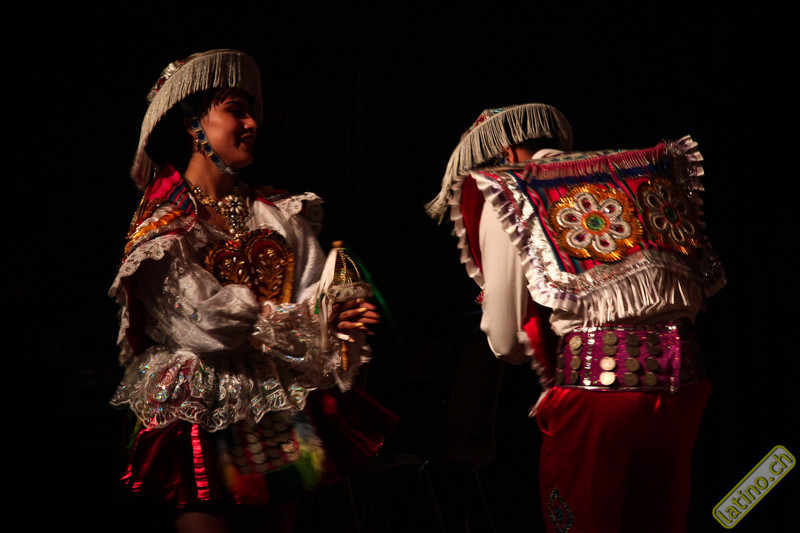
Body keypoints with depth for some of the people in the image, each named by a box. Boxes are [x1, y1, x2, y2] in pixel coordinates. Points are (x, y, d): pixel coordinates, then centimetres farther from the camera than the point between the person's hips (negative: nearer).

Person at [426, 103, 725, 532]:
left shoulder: (505, 195, 4)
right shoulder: (639, 170, 16)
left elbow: (506, 343, 5)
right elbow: (700, 295, 16)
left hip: (593, 384, -5)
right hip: (682, 382, 5)